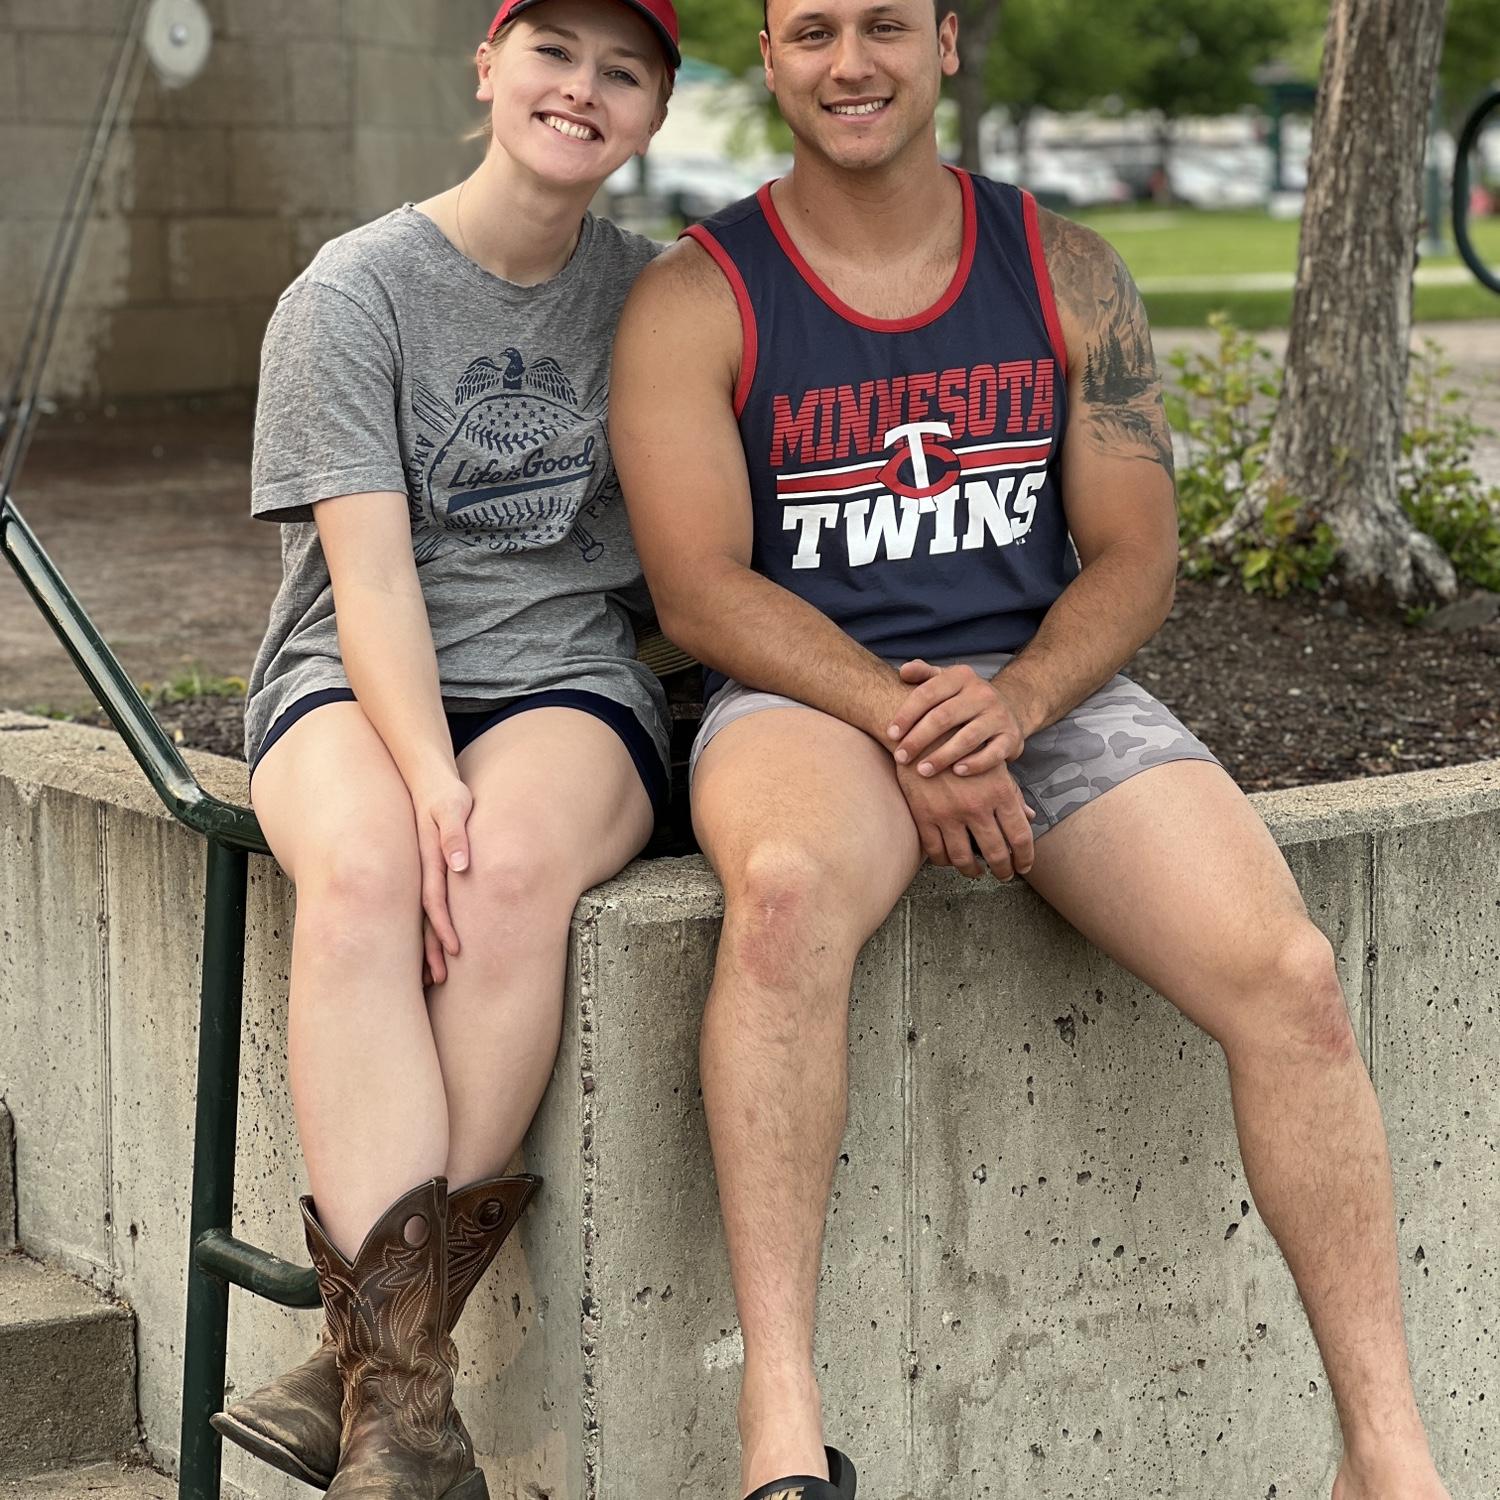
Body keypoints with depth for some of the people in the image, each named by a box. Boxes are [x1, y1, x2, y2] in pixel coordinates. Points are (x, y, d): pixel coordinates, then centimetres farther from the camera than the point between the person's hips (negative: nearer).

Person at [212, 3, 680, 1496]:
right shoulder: (354, 291, -1)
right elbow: (370, 574, -10)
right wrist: (431, 780, -27)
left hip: (569, 681, 2)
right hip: (353, 685, -1)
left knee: (513, 868, -34)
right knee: (362, 870, -36)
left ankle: (375, 1336, -32)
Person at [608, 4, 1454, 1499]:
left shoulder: (1063, 270, 10)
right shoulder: (695, 297, 2)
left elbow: (1134, 557, 7)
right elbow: (700, 589, -6)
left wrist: (1012, 701, -13)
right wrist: (902, 724, -19)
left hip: (1044, 688, 3)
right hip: (809, 697, -3)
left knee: (1290, 976, -21)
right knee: (788, 889, -39)